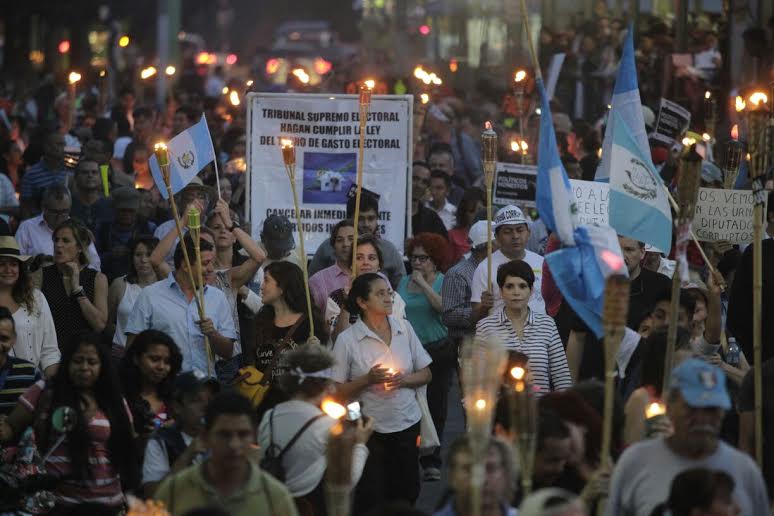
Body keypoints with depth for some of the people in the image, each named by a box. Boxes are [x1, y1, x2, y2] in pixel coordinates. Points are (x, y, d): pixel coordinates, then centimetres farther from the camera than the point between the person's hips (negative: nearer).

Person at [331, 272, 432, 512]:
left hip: (407, 423, 4)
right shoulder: (347, 339, -8)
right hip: (369, 429, -3)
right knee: (371, 501, 1)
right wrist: (367, 380, -19)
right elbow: (337, 391, -6)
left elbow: (426, 374, 10)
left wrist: (404, 380, -9)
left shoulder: (404, 329, 4)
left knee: (407, 494, 8)